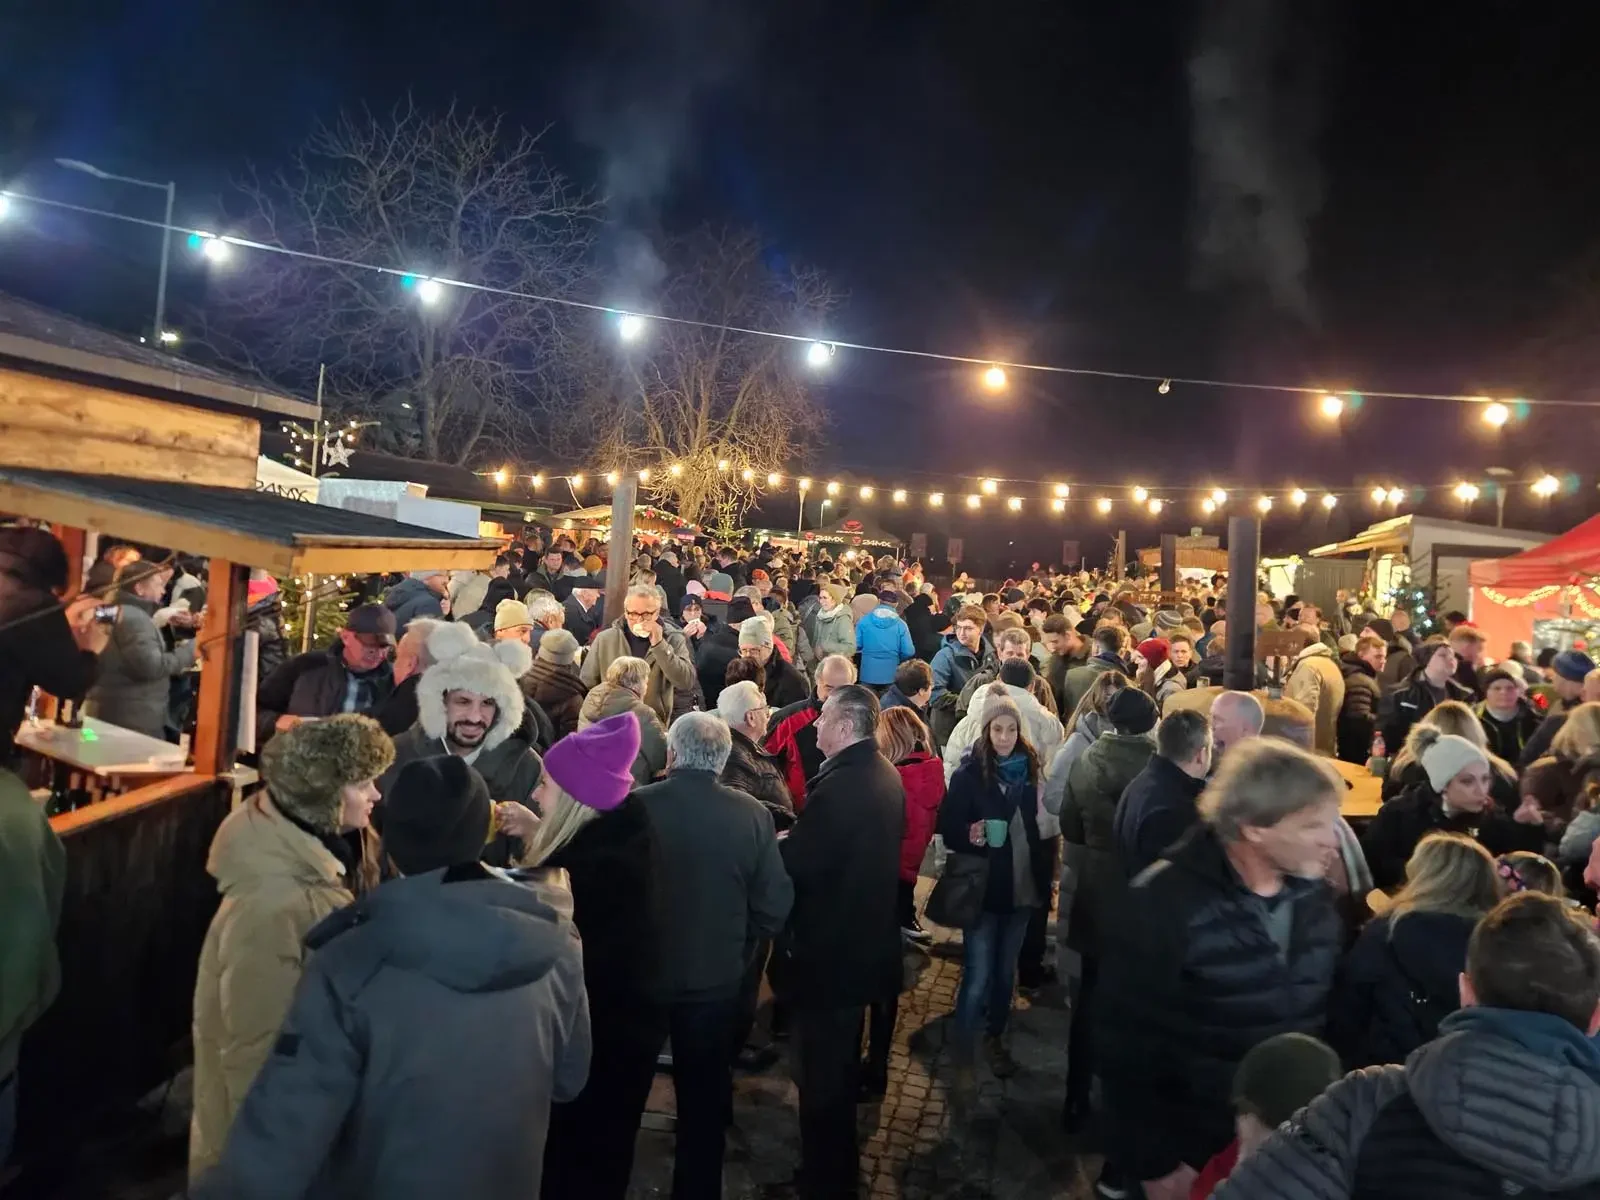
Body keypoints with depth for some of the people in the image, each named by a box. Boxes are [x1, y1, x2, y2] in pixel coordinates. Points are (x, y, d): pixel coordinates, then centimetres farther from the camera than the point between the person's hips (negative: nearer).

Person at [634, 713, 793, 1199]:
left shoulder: (635, 806, -18)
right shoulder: (751, 814, -14)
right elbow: (775, 904, -11)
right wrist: (738, 947, 9)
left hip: (640, 974, 0)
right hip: (717, 978, 0)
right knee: (704, 1101, 18)